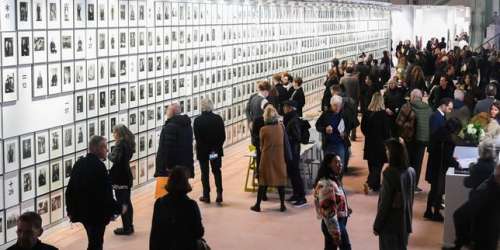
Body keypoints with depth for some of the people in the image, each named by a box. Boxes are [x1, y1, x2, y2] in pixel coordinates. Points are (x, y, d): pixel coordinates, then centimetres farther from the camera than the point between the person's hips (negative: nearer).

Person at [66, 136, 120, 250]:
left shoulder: (79, 164, 6)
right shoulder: (99, 166, -20)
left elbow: (70, 188, 10)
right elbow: (105, 194, -21)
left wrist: (70, 209, 18)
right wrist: (117, 208, -10)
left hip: (82, 211, 8)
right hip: (97, 213, -8)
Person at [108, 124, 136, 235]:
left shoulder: (120, 144, -18)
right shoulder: (128, 143, 9)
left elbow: (115, 158, -28)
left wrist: (109, 154, -9)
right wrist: (113, 154, 5)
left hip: (119, 178, -9)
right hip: (126, 176, 9)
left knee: (121, 203, -1)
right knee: (127, 201, 16)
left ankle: (126, 228, 3)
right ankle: (129, 226, 24)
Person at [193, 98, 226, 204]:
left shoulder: (198, 120, -13)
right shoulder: (218, 118, -7)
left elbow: (197, 138, -12)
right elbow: (223, 136, -5)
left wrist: (205, 149, -5)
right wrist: (217, 147, 3)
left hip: (202, 151, -2)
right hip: (217, 150, 2)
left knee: (205, 173, 9)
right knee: (217, 171, 14)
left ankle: (206, 196, 12)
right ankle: (219, 194, 4)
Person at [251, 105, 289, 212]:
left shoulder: (263, 129, -12)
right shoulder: (281, 127, -8)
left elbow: (261, 145, 1)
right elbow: (285, 143, 0)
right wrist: (287, 157, 10)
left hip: (267, 158, -1)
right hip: (279, 158, 1)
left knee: (263, 180, 7)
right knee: (280, 179, 11)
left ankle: (258, 205, 13)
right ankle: (282, 205, 14)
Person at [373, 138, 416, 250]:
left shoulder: (390, 174, -21)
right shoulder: (411, 172, -1)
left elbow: (384, 203, -18)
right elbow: (411, 198, 9)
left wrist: (377, 225, -9)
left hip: (390, 223, -6)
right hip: (405, 221, 6)